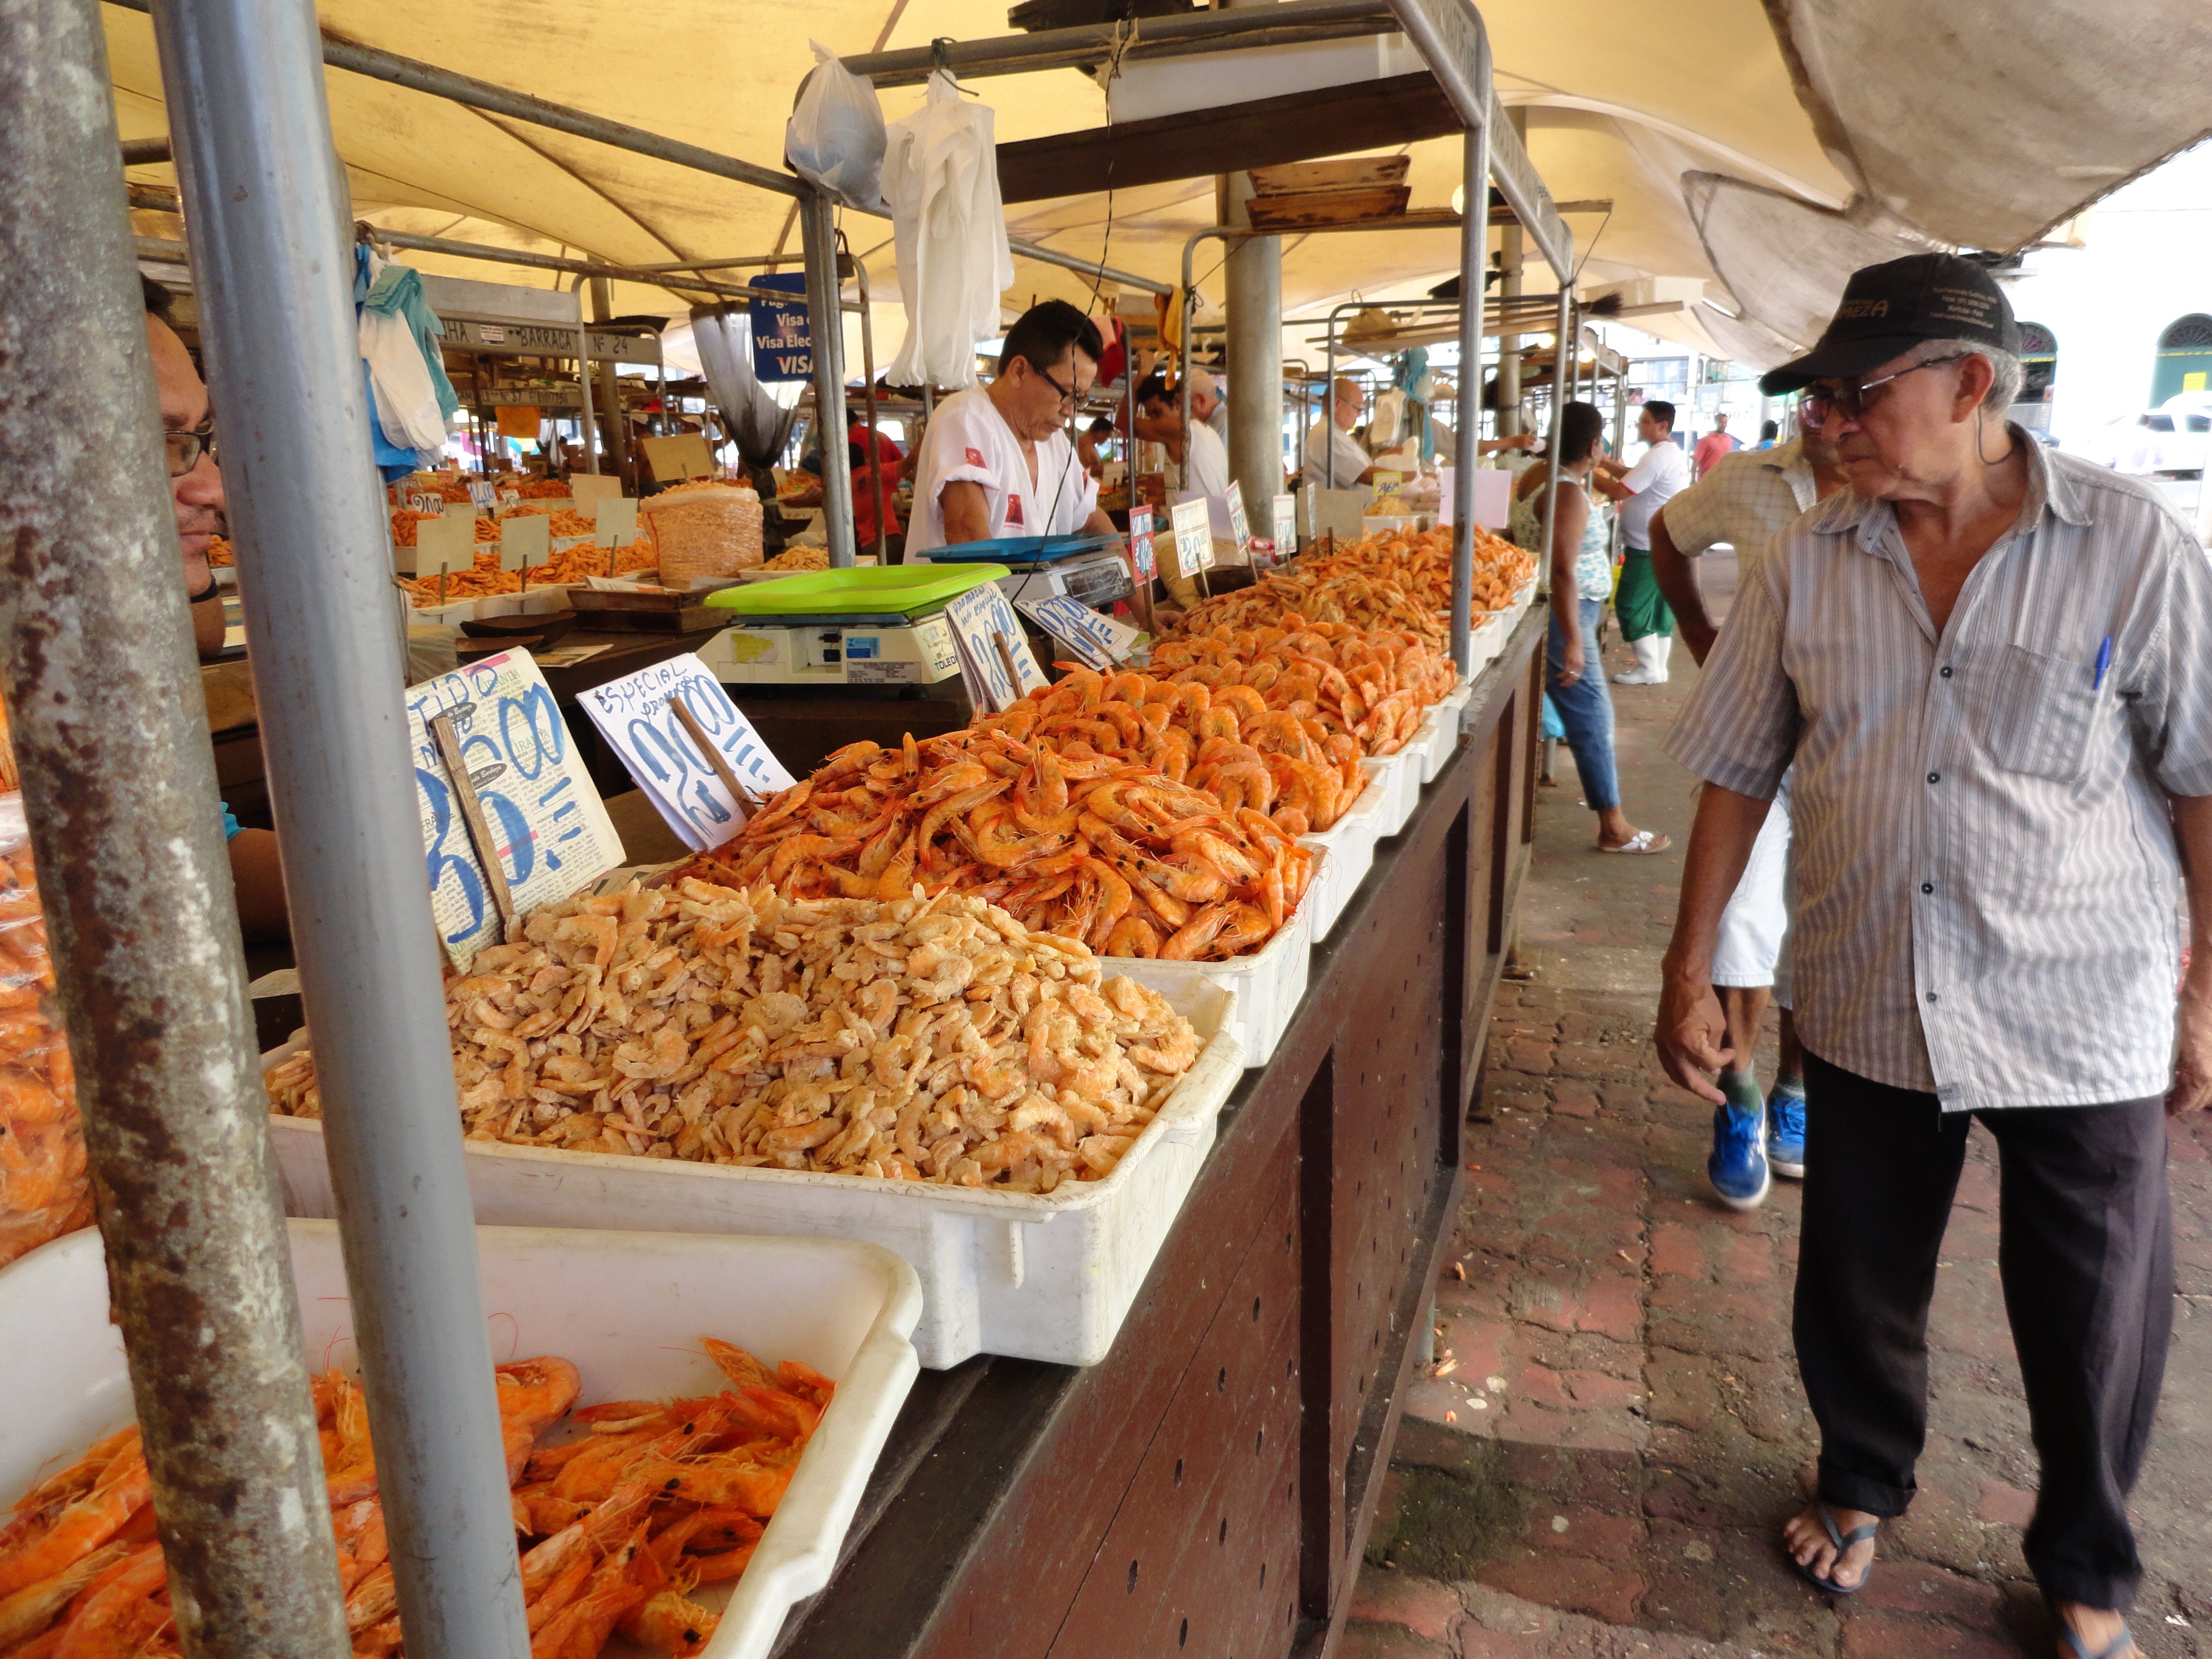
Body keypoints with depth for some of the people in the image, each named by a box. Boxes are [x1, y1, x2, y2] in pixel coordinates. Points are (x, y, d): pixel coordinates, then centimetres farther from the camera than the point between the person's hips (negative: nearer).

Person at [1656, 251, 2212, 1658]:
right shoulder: (1811, 561, -3)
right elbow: (1739, 771, 1)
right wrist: (1689, 971, 0)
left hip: (2086, 1016, -2)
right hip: (1868, 1005, 2)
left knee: (2094, 1325, 14)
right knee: (1858, 1282, 17)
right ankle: (1863, 1482, 47)